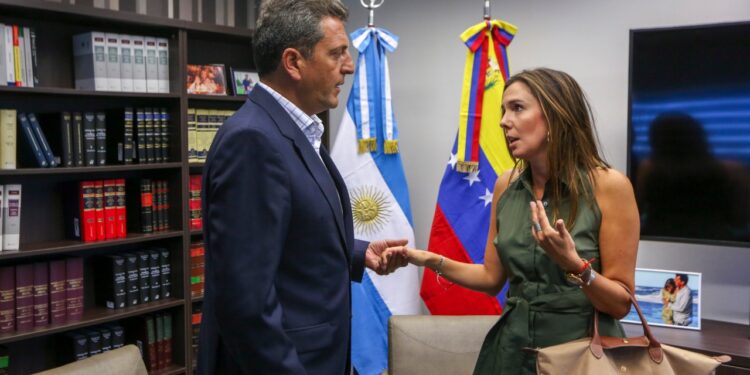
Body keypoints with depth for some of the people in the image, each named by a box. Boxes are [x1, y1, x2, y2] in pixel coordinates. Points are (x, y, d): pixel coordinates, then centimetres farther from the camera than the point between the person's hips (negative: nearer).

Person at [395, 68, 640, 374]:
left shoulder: (609, 185, -15)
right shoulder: (506, 185, -2)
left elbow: (621, 304, -12)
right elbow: (492, 278, 6)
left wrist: (574, 265, -28)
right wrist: (434, 261, -7)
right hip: (513, 346, 4)